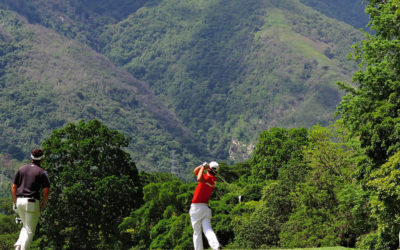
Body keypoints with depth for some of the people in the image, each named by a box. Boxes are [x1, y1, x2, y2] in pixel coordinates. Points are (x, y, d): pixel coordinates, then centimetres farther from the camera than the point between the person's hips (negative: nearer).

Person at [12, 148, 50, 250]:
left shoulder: (22, 169, 11)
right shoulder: (42, 172, -2)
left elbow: (14, 187, 9)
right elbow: (47, 190, -9)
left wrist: (15, 202, 14)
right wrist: (43, 203, 5)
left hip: (20, 201, 5)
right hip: (32, 202, -5)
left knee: (25, 226, 23)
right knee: (30, 230, 0)